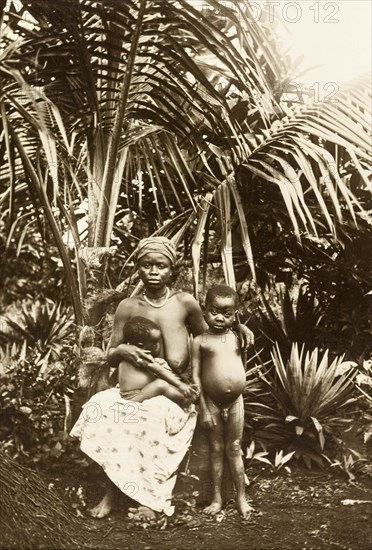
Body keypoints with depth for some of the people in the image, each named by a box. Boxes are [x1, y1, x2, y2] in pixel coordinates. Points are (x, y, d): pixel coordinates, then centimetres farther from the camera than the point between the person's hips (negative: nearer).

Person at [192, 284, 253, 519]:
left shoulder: (237, 337, 2)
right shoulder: (200, 341, -5)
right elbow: (195, 376, -6)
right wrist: (203, 409, -9)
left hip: (236, 401, 2)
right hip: (212, 402, -1)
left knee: (234, 449, 11)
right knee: (216, 450, 10)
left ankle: (241, 498, 20)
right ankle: (217, 499, 21)